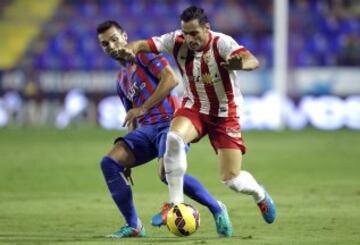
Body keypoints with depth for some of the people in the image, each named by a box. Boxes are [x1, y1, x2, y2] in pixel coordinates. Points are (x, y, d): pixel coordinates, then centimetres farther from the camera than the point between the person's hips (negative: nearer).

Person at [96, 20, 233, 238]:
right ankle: (133, 226, -5)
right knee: (110, 163, -12)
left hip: (168, 121, -8)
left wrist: (142, 108, -15)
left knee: (167, 173, -31)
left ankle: (217, 209, -10)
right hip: (146, 129, 8)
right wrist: (128, 160, 22)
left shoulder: (143, 54, 1)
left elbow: (171, 79, -14)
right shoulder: (121, 80, 24)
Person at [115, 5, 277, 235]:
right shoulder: (177, 41, -13)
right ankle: (176, 203, -20)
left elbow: (253, 61, -42)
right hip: (194, 108, 3)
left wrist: (241, 63, -67)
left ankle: (260, 195, 32)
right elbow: (143, 44, -16)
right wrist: (130, 49, -41)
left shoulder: (222, 43, -26)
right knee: (174, 138, -32)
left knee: (232, 180, -6)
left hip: (225, 114, -3)